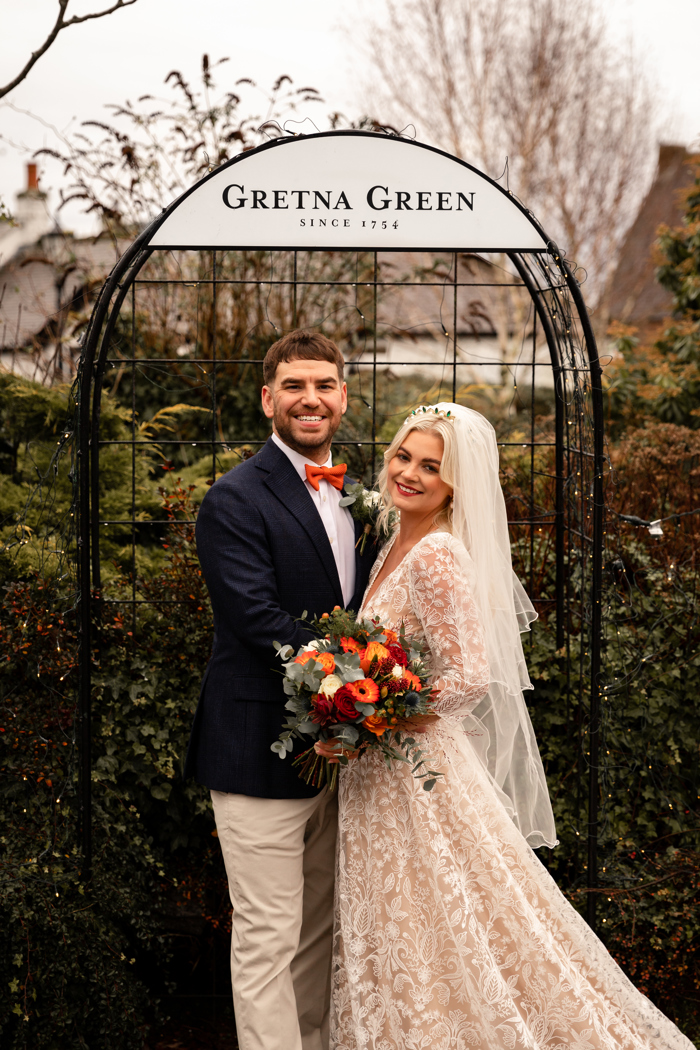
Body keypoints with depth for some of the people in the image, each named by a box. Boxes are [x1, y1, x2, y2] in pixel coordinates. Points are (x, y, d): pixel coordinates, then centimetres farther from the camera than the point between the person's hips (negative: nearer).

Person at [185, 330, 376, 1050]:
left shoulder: (351, 494, 12)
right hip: (263, 750, -8)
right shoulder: (235, 501, -12)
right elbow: (260, 622, -21)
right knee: (269, 936, -2)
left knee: (318, 928, 18)